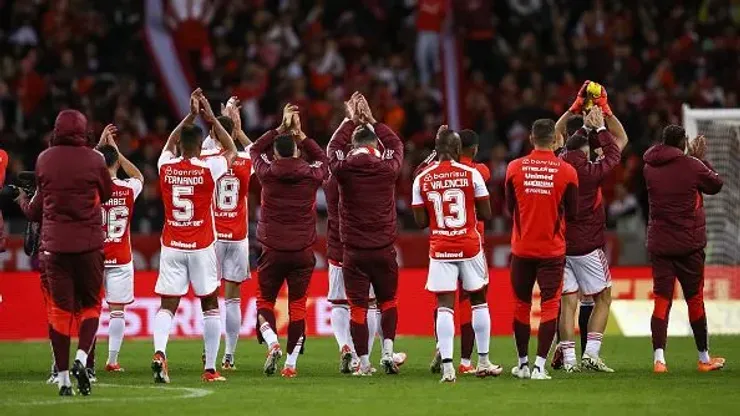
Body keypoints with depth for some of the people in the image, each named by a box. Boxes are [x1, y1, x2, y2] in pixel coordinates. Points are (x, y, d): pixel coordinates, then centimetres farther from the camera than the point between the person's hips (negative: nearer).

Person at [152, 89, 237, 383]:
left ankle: (159, 352, -26)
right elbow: (231, 150, 11)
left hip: (171, 247, 2)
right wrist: (210, 118, 13)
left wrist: (191, 115, 23)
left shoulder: (166, 167, -2)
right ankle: (210, 368, 10)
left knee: (167, 306, 1)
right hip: (202, 247, -2)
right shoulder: (208, 169, -9)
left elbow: (170, 144, 22)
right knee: (210, 305, 11)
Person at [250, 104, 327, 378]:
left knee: (265, 301, 12)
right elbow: (321, 158, 22)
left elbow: (255, 150, 17)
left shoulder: (267, 173, -4)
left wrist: (281, 128, 20)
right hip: (303, 252, 1)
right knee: (297, 306, 7)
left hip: (272, 250, -1)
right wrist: (300, 134, 23)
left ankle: (272, 343, -12)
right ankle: (291, 363, 5)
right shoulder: (311, 175, -2)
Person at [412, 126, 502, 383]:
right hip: (470, 246, 0)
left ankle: (447, 366, -14)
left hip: (440, 248, 0)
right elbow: (486, 215, -4)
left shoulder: (422, 180, -2)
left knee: (444, 306, -2)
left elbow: (421, 222, -1)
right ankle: (483, 362, 21)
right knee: (479, 300, 15)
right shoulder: (471, 175, -6)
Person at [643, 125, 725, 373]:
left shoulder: (649, 168, 1)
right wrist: (701, 158, 16)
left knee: (661, 300, 1)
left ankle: (659, 358, -13)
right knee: (695, 299, 9)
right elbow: (716, 185, 5)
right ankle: (704, 358, 19)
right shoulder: (692, 166, -11)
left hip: (659, 244, 3)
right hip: (689, 245, -3)